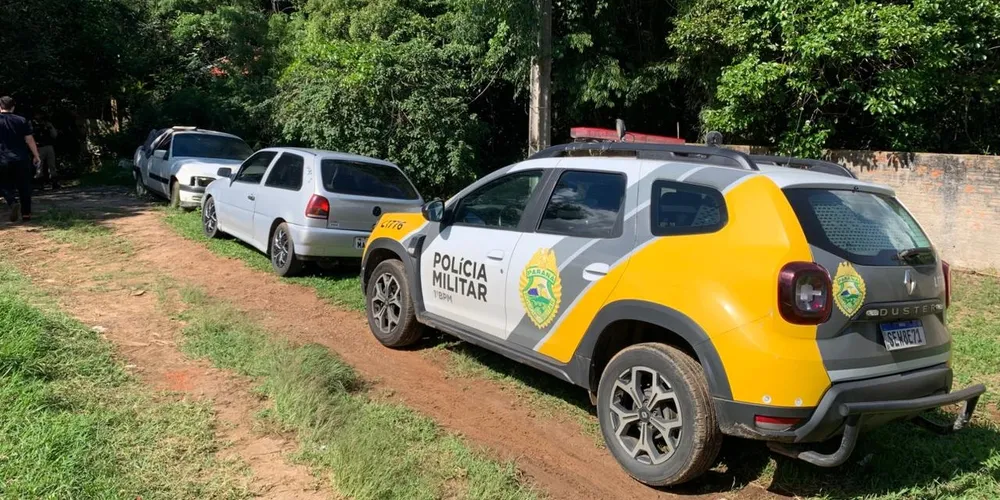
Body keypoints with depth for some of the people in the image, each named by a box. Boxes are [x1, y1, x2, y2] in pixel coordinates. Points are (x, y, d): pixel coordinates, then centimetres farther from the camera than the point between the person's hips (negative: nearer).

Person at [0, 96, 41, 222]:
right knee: (24, 187, 10)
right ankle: (26, 213, 11)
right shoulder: (22, 121, 1)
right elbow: (29, 140, -1)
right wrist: (36, 156, 4)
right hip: (21, 159, 1)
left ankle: (13, 203, -19)